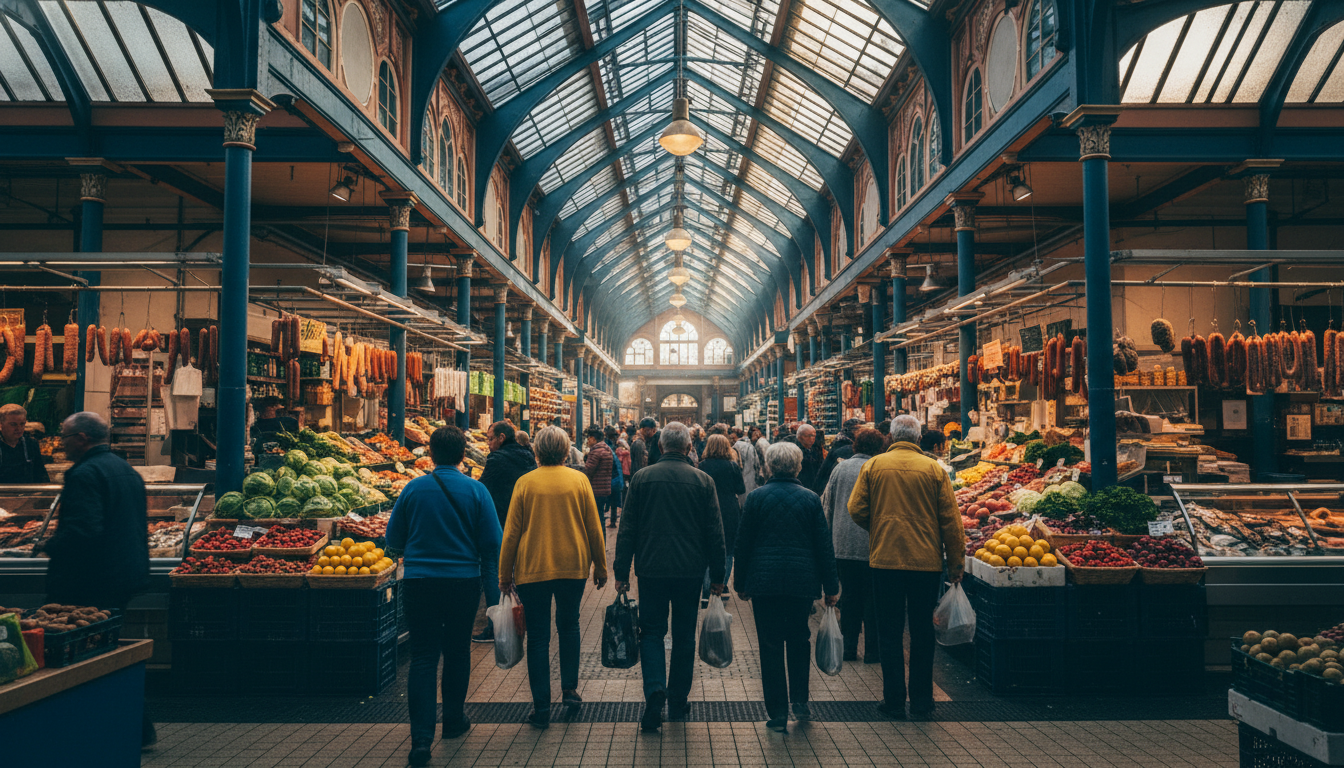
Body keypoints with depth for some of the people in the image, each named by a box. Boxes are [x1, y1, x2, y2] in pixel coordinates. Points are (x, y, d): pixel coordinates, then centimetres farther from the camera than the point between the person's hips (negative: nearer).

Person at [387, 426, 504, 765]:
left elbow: (393, 539, 6)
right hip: (463, 582, 0)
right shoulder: (476, 491, -5)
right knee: (457, 652, 17)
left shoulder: (413, 489, -2)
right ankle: (453, 720, 32)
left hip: (419, 582, 0)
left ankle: (421, 738, -7)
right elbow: (492, 542, -5)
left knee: (423, 657, 2)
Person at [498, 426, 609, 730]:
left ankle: (541, 707, 6)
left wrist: (505, 575, 7)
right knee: (569, 625, 22)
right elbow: (594, 528, 2)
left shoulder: (525, 483, -4)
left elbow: (511, 532, -1)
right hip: (573, 567, 1)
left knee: (538, 635, 5)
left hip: (532, 568, -1)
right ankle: (569, 688, 22)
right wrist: (600, 566, 13)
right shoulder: (579, 480, -2)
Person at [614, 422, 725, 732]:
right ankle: (678, 702, 21)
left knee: (651, 631, 9)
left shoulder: (642, 477, -2)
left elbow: (627, 529, -1)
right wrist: (717, 575, 8)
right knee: (684, 636, 14)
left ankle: (655, 687, -13)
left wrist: (622, 572, 4)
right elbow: (714, 532, 0)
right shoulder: (703, 481, -2)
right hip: (690, 570, 1)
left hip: (651, 568, -1)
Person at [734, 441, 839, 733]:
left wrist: (741, 583, 10)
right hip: (802, 581, 2)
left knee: (771, 646, 5)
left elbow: (743, 542, 0)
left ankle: (777, 713, 8)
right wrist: (831, 586, 9)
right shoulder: (810, 498, 0)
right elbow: (824, 545, 3)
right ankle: (799, 701, 17)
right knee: (799, 640, 19)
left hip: (764, 581, -1)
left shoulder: (757, 497, -3)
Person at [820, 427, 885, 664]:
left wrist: (831, 537, 19)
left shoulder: (840, 468, 3)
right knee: (872, 598, 6)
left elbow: (826, 504, 9)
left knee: (849, 596, 13)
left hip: (843, 545, 4)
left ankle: (848, 648, 17)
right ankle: (873, 650, 12)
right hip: (871, 545, -4)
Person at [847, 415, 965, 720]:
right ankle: (922, 699, 20)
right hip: (926, 560, 1)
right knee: (922, 631, 13)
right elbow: (951, 520, -1)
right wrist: (956, 563, 6)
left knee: (890, 632, 7)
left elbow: (856, 510, -2)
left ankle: (894, 701, 11)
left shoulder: (873, 465, -1)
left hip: (885, 558, 0)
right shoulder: (934, 469, -2)